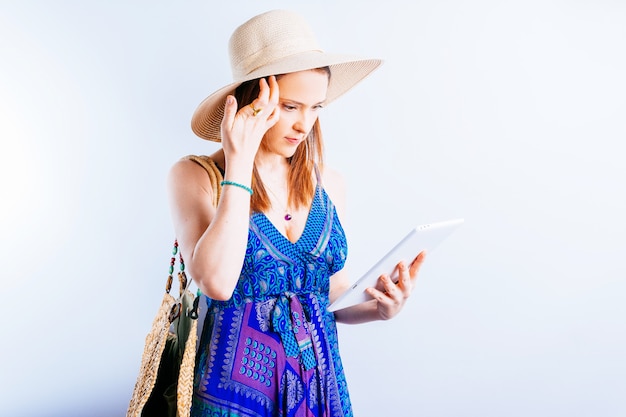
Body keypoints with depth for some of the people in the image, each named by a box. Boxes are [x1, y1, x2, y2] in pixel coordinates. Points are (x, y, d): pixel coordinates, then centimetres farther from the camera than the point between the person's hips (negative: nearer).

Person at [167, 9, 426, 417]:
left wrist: (377, 307, -9)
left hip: (321, 382, 4)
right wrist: (239, 165, -22)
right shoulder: (195, 176, -9)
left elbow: (333, 296, 10)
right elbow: (217, 281, -25)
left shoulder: (329, 184, 2)